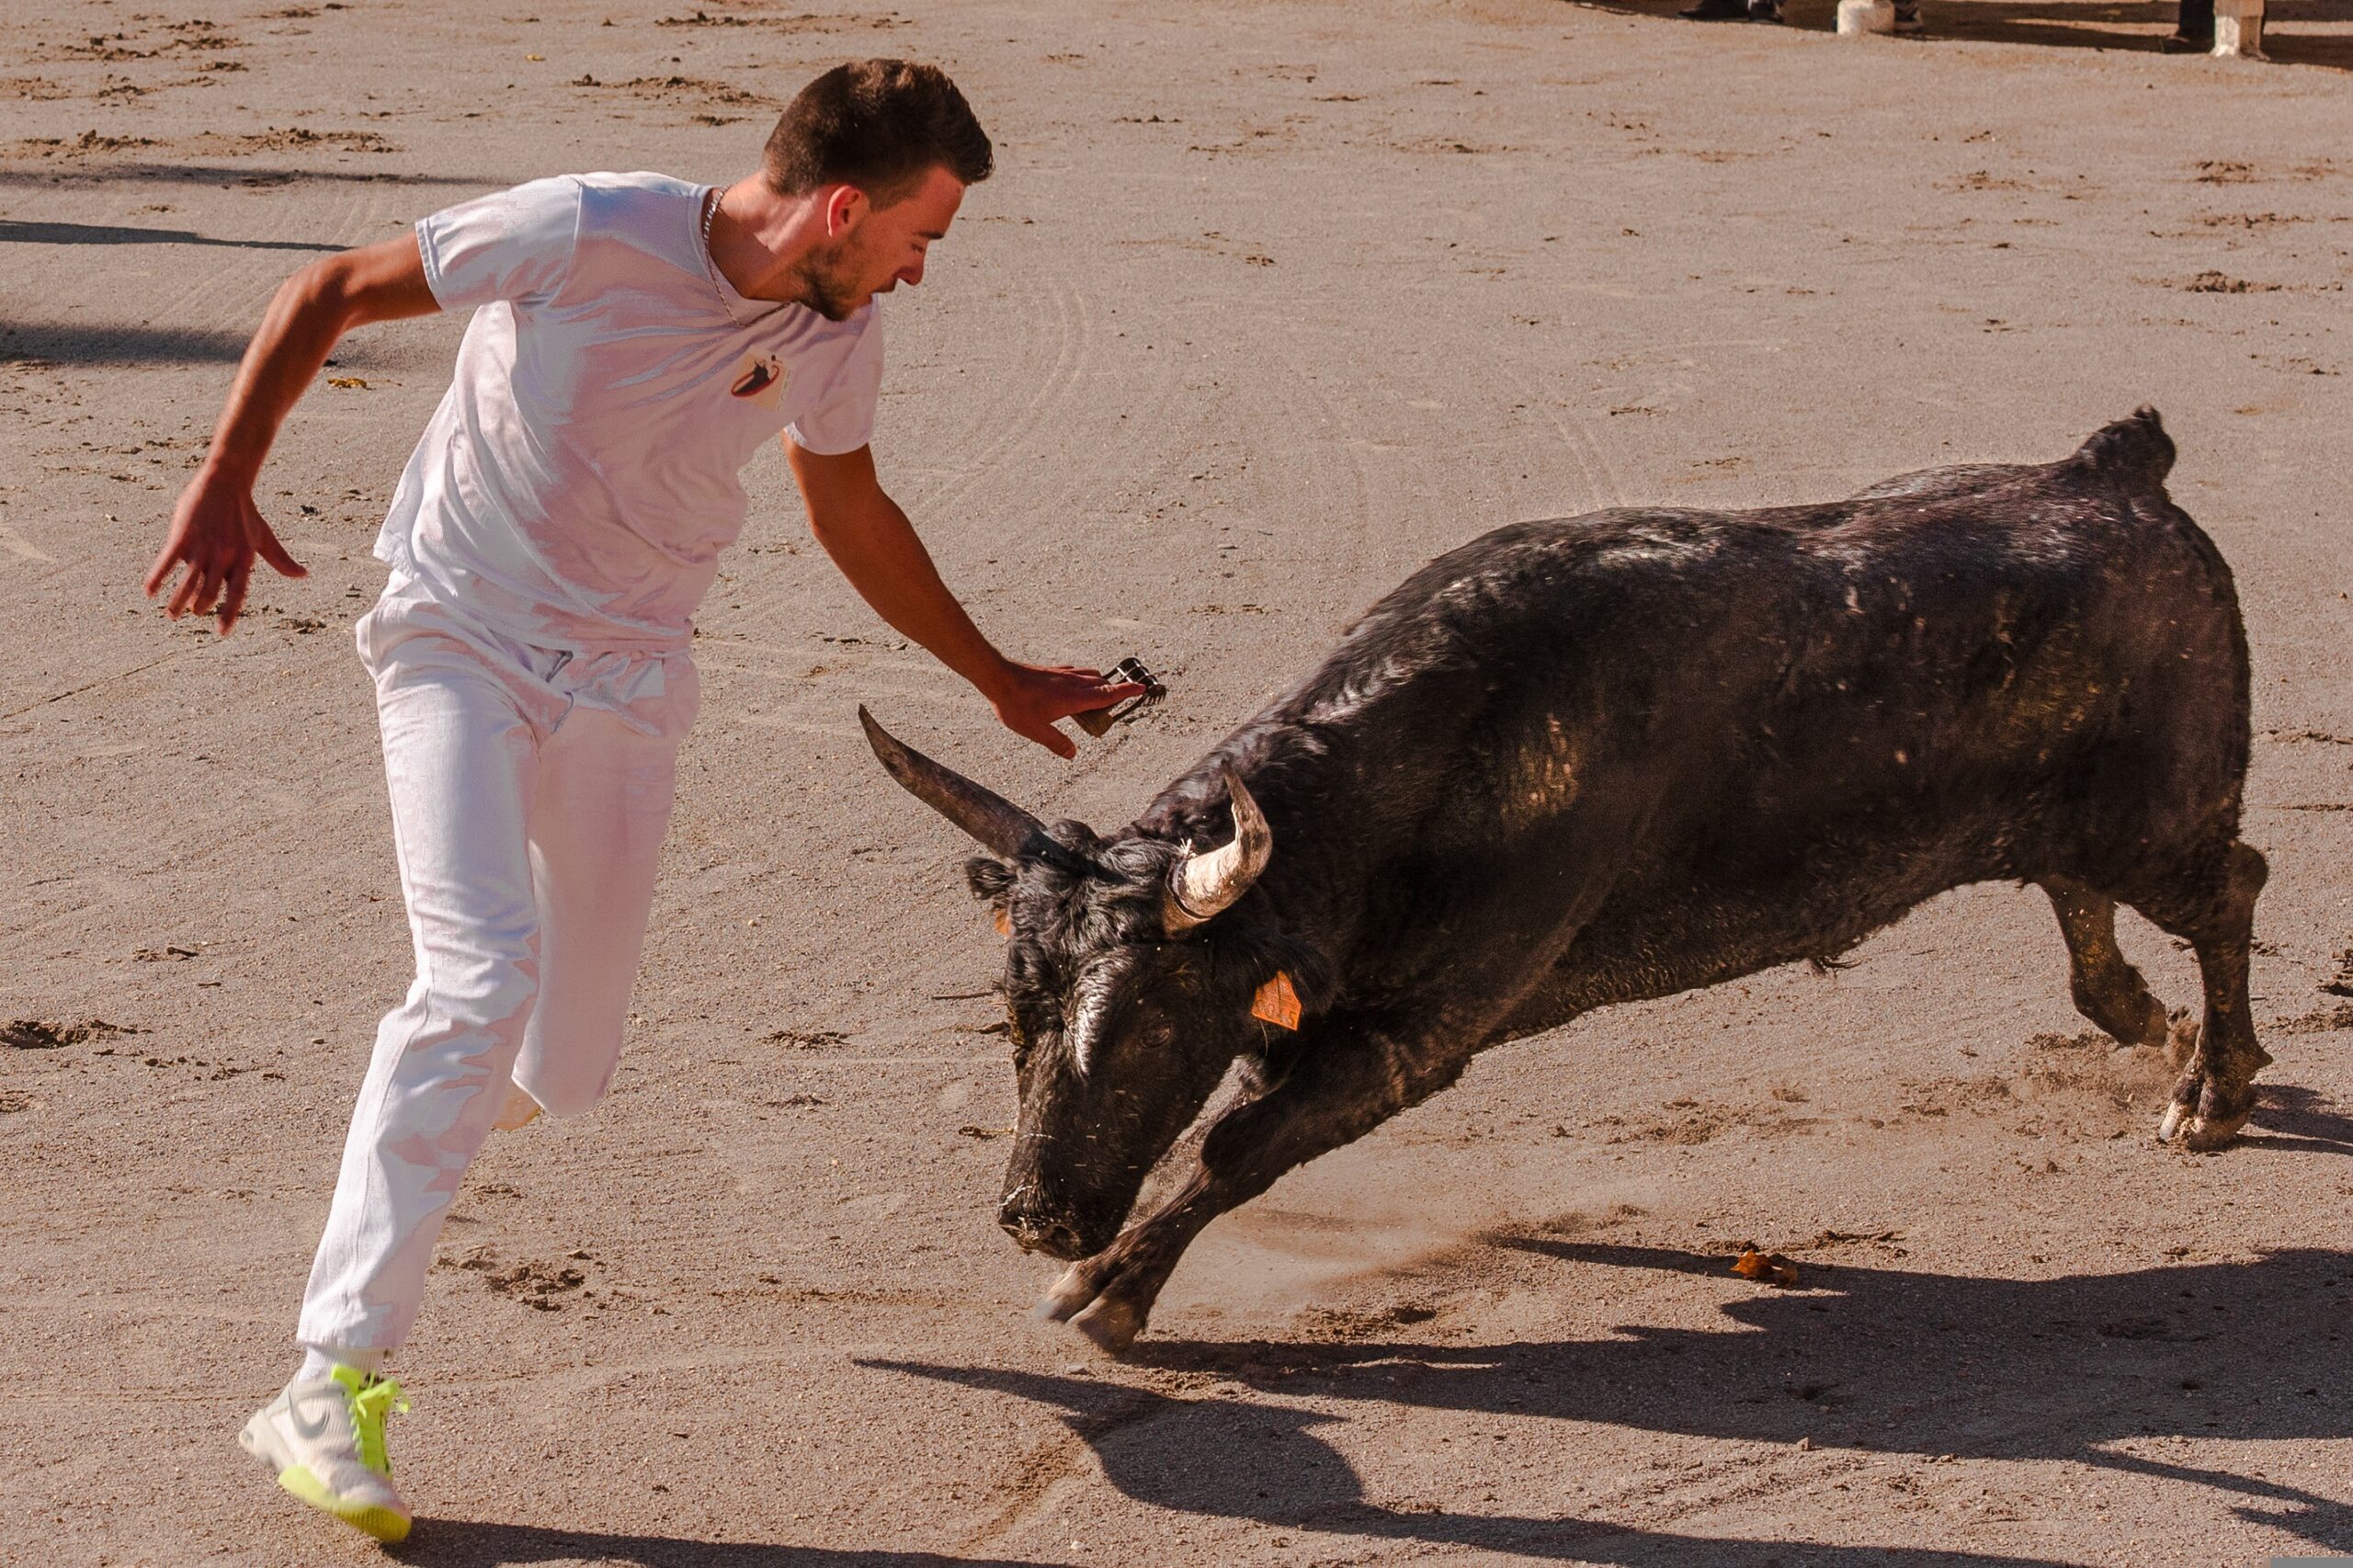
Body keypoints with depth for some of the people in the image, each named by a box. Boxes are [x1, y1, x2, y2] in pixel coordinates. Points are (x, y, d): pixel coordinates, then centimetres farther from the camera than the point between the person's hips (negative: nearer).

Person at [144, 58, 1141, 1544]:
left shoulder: (839, 337, -4)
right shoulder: (589, 234, -22)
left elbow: (854, 512, 16)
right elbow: (329, 291, -11)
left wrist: (999, 678, 24)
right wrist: (222, 485, -17)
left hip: (625, 683, 5)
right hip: (461, 644, -5)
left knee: (566, 1075, 8)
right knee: (480, 974, -25)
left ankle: (452, 1088, 48)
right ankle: (334, 1382, -22)